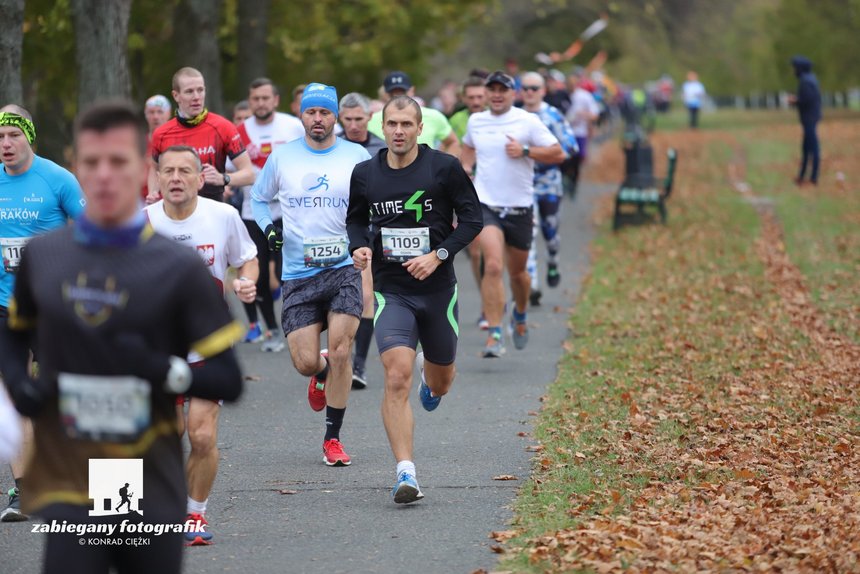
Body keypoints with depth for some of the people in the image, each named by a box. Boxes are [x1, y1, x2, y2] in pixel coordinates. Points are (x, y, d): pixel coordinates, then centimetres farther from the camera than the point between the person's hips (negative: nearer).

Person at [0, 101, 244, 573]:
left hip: (153, 492, 0)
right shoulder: (41, 256, 5)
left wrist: (164, 371, -20)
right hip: (65, 484, 0)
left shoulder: (180, 269, -2)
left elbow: (228, 381, -3)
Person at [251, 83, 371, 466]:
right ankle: (322, 375, 35)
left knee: (340, 352, -13)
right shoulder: (282, 157, 5)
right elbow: (258, 198, 19)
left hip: (346, 267, -1)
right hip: (298, 274, 1)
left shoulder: (356, 156, 2)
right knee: (305, 362, -5)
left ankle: (332, 438, 1)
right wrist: (267, 227, 0)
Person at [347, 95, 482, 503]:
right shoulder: (365, 174, 1)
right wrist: (359, 247, -6)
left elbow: (472, 219, -3)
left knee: (440, 382, 17)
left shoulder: (444, 168, -7)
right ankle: (405, 474, -19)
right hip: (390, 291, 0)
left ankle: (431, 377, 57)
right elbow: (355, 219, 16)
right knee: (397, 378, -19)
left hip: (438, 289, 0)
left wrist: (438, 256, -15)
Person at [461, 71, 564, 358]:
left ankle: (520, 315, 46)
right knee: (493, 266, -19)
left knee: (517, 271, 14)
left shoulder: (528, 121, -3)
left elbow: (558, 153, -5)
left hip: (520, 207, 0)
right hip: (486, 205, 0)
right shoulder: (475, 121, 7)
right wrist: (463, 170, 14)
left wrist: (525, 151, -16)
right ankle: (494, 335, -18)